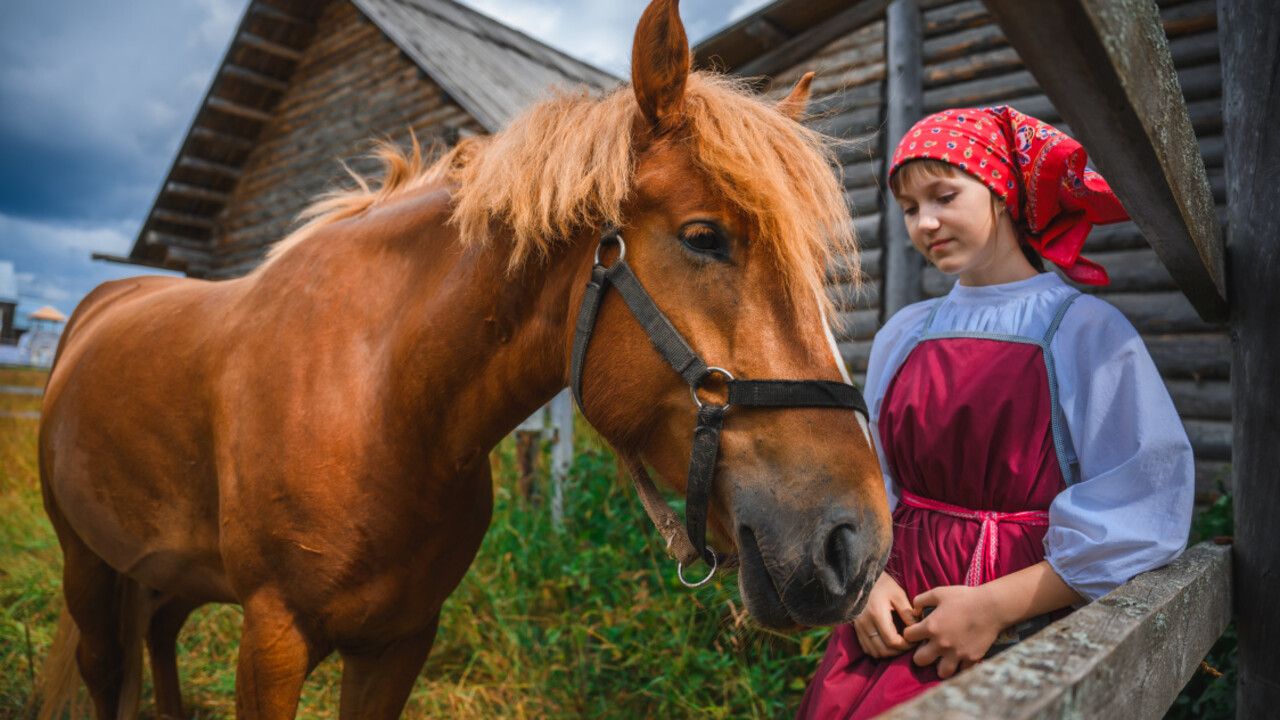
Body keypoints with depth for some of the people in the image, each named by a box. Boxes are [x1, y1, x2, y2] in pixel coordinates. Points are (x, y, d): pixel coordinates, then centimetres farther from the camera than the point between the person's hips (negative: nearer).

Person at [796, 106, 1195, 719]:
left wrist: (996, 604, -14)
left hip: (1025, 624, -4)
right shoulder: (903, 335, 10)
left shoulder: (1085, 329, -4)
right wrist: (872, 575, -3)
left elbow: (1138, 517, -8)